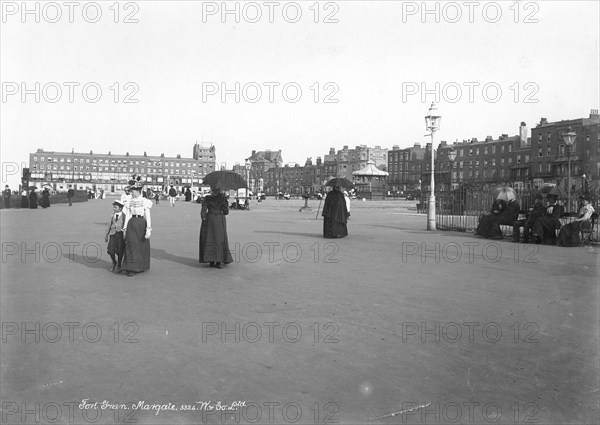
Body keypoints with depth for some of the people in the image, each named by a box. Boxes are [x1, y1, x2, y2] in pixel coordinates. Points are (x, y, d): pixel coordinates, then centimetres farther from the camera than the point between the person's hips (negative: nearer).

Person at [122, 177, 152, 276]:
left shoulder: (145, 201, -6)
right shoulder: (130, 201, 7)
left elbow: (148, 216, -10)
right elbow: (128, 215, 8)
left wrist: (148, 229, -16)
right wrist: (125, 228, 6)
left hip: (141, 224, -3)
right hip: (132, 224, 3)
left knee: (142, 246, 8)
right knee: (132, 245, -3)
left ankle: (142, 267, 23)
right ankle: (132, 268, 1)